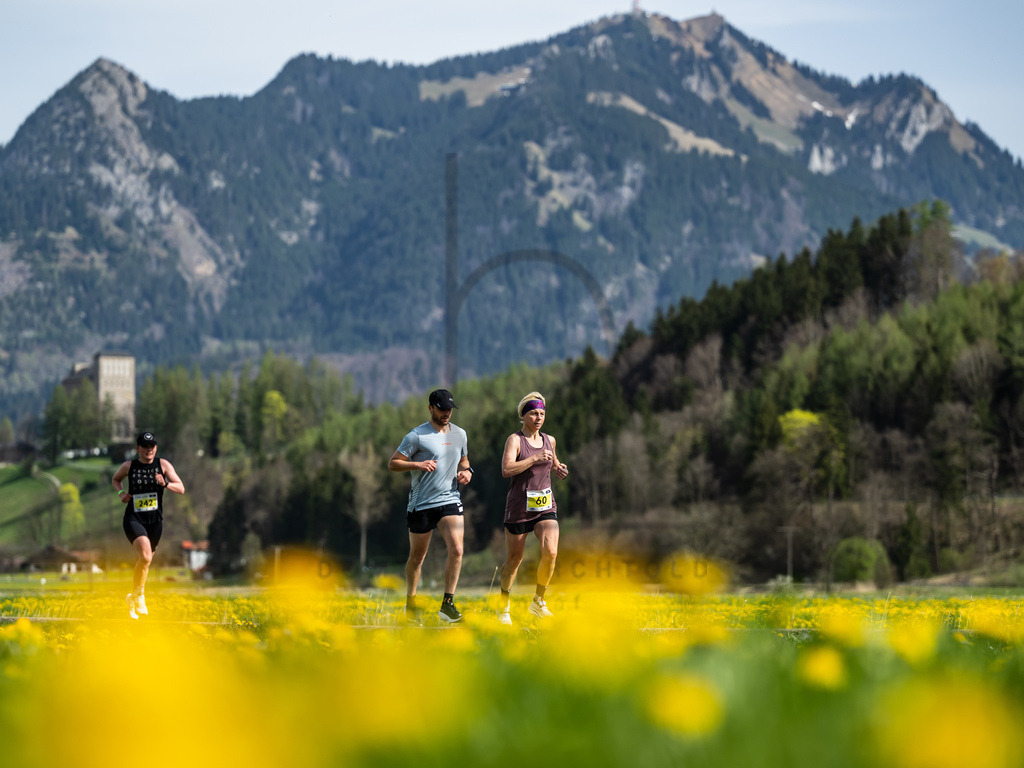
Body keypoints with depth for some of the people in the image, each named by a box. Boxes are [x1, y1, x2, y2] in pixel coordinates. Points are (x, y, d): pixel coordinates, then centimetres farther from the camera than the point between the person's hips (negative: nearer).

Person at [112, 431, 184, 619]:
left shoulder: (163, 465, 0)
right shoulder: (128, 466, 0)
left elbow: (181, 488, -4)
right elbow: (115, 479, 21)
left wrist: (165, 484, -23)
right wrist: (121, 492, 1)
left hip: (155, 521, 3)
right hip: (133, 519, -3)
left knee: (142, 561, 13)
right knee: (145, 556, -26)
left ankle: (132, 599, 36)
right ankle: (139, 595, -10)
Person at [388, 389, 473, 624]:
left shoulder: (460, 434, 11)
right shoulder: (417, 436, -6)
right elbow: (393, 463, -4)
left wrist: (466, 472, 5)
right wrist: (418, 465, -20)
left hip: (451, 500, 3)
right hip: (422, 504, -3)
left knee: (456, 549, -17)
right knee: (417, 556, 7)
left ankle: (447, 604, -12)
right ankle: (410, 603, 26)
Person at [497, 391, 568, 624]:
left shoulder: (549, 440, 10)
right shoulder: (515, 440, -7)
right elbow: (506, 469, -22)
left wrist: (559, 469, 7)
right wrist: (535, 458, -26)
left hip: (546, 508, 4)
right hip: (519, 508, -4)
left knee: (551, 552, -18)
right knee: (514, 559, 5)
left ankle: (538, 601, 1)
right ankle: (503, 607, 26)